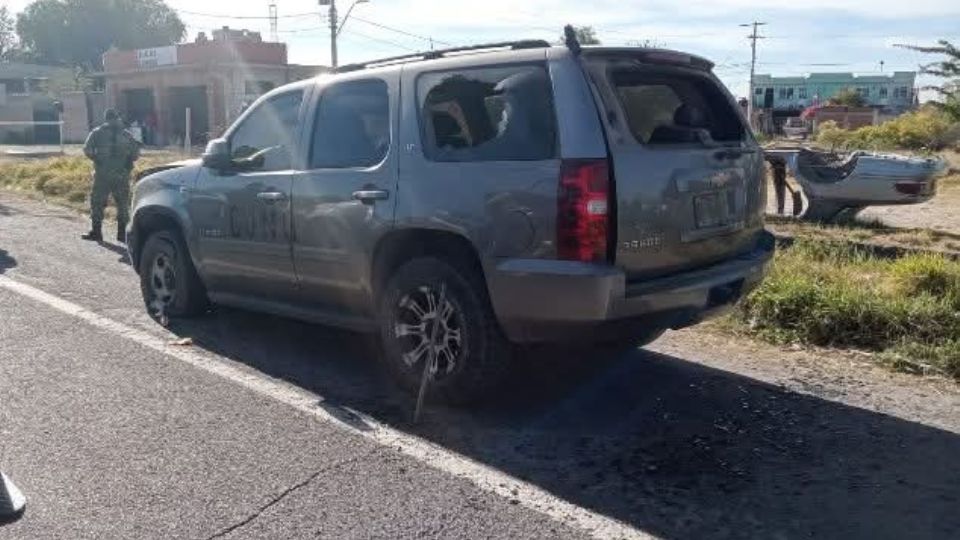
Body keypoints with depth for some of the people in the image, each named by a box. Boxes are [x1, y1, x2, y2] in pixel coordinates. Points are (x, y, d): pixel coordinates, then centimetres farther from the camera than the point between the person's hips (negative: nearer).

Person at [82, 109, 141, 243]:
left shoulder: (98, 133, 0)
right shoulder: (126, 134, 4)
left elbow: (87, 150, -7)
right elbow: (135, 154, 0)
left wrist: (96, 159, 11)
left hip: (103, 175, -2)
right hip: (122, 175, 2)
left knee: (97, 202, 8)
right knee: (123, 204, 8)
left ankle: (96, 232, 9)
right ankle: (122, 234, 8)